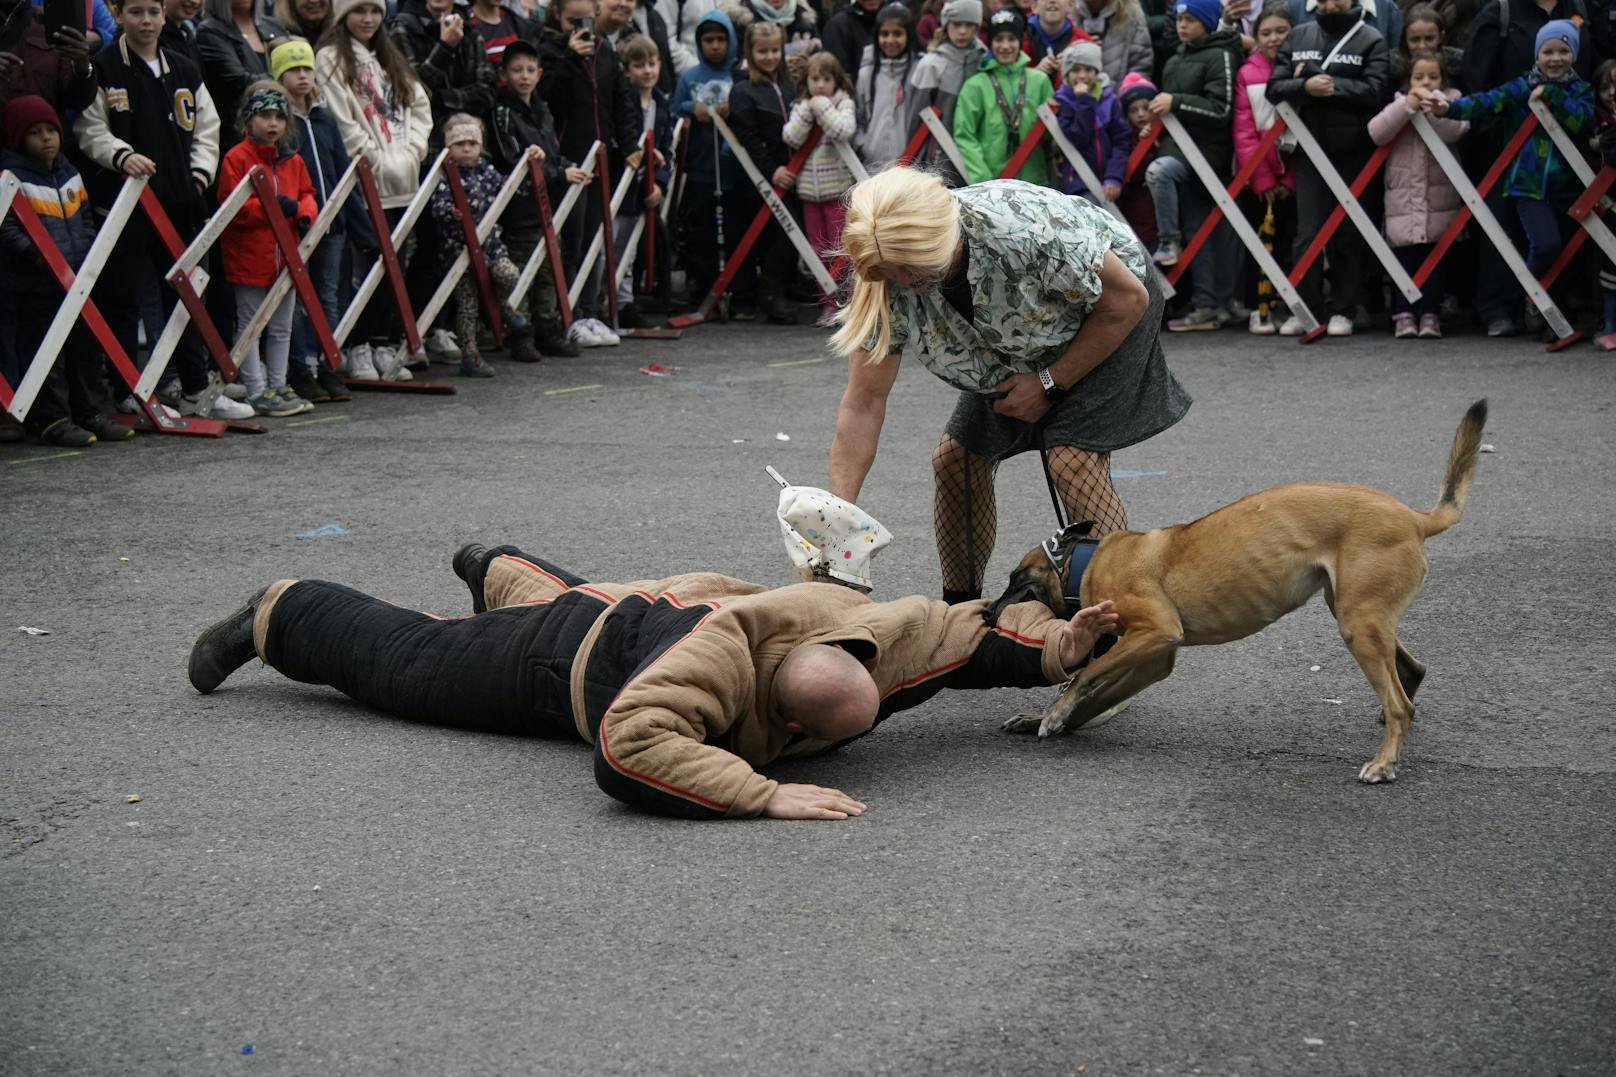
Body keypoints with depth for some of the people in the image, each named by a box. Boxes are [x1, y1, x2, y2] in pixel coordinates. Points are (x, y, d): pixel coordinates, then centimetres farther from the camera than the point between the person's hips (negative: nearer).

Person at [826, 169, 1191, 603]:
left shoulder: (1024, 227, -40)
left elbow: (1127, 300, -24)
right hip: (1018, 344, 6)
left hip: (1111, 315, -6)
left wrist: (1050, 383, -20)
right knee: (955, 459, -2)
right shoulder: (888, 282, -25)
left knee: (1074, 460, -23)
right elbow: (863, 404, -20)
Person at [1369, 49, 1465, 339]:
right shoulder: (1399, 103, 10)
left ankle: (1430, 314, 4)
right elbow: (1376, 133, -7)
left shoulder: (1451, 100, 7)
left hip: (1438, 198, -1)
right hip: (1403, 197, 1)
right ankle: (1403, 314, 2)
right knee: (1404, 257, 0)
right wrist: (1408, 105, -14)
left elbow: (1454, 131, -13)